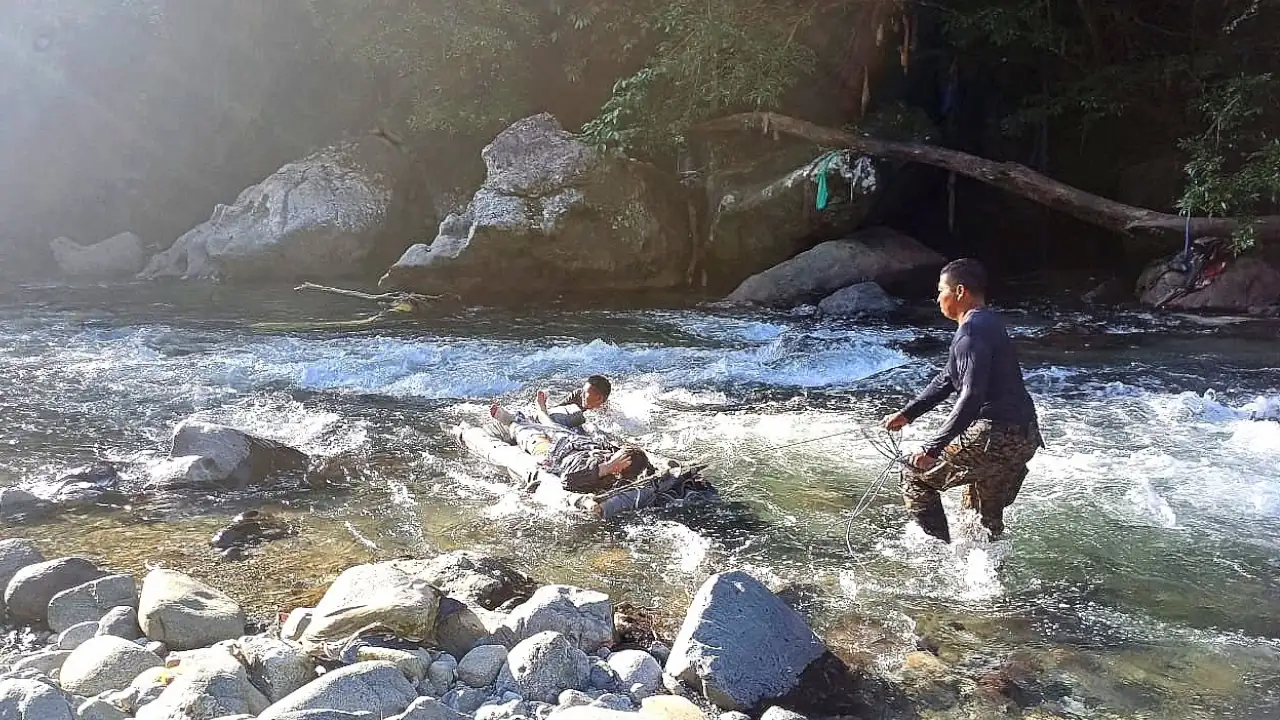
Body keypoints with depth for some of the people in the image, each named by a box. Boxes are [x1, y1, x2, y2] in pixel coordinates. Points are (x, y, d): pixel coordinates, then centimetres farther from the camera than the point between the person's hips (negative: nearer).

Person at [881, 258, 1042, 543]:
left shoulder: (972, 331, -15)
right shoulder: (988, 323, 18)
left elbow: (972, 396, -26)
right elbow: (947, 379, 23)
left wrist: (933, 448, -27)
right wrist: (907, 414, 20)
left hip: (996, 435, -10)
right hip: (1024, 436, 10)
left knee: (916, 476, 2)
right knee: (986, 515, 24)